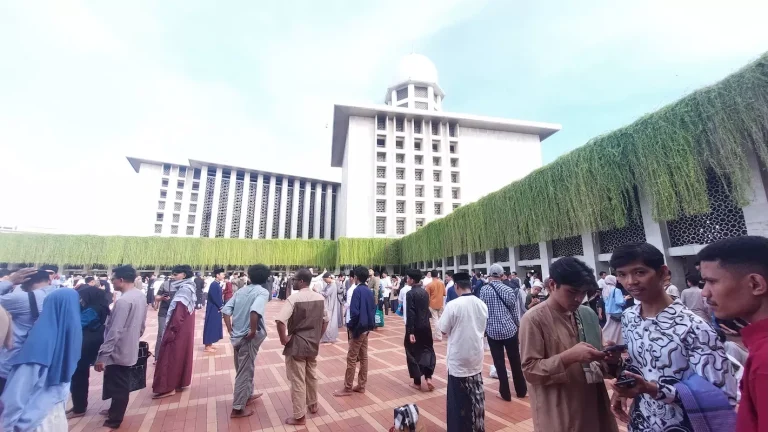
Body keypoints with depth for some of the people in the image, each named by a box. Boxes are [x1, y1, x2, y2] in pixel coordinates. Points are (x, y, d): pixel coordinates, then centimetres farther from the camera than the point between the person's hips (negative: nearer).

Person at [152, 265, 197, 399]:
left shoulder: (183, 290, -22)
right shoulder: (187, 288, 8)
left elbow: (178, 316, -23)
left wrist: (170, 332, -17)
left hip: (178, 331, -9)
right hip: (185, 330, 9)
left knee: (171, 356, 0)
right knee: (181, 355, 17)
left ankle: (168, 387, 10)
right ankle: (180, 382, 28)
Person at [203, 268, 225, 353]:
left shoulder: (217, 284, 9)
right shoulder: (214, 285, -20)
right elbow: (215, 298, -23)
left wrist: (221, 306, 1)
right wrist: (221, 306, -12)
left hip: (216, 309, 9)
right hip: (213, 309, -9)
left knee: (214, 326, 15)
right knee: (211, 326, 0)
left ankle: (209, 344, 25)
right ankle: (207, 346, 10)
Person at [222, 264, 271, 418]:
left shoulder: (241, 290, 6)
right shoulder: (263, 291, -14)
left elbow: (226, 310, 3)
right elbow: (254, 311, -33)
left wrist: (231, 331, 6)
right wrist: (253, 331, -20)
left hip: (237, 336, 7)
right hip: (249, 338, -7)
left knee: (243, 369, 23)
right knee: (244, 372, 7)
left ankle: (248, 395, 43)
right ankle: (237, 408, 20)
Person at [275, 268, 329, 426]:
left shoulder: (294, 298, -19)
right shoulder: (320, 298, -1)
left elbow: (280, 321, -28)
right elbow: (325, 320, 7)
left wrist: (283, 339, -14)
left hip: (296, 344, -6)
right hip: (313, 344, 6)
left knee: (297, 380, 8)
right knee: (311, 375, 24)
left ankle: (299, 416, 21)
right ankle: (313, 404, 41)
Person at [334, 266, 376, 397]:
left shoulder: (357, 290, -18)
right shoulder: (369, 291, 6)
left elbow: (354, 311, -23)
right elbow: (373, 309, 11)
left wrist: (351, 325, -9)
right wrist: (369, 323, 14)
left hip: (358, 328, -8)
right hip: (366, 328, 8)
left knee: (351, 358, 3)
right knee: (363, 357, 14)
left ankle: (347, 388, 13)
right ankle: (361, 386, 24)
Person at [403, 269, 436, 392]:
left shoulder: (410, 293, -17)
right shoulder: (425, 292, 5)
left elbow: (411, 314, -20)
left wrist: (410, 332, -19)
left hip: (415, 327, -6)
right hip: (425, 326, 6)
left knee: (413, 353, 10)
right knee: (427, 350, 19)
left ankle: (417, 382, 19)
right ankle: (428, 377, 7)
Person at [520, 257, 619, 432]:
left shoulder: (588, 314, 3)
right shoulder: (534, 319, -17)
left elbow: (596, 358, 13)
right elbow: (530, 370, -18)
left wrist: (607, 358, -9)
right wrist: (569, 356, -27)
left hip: (593, 405, 6)